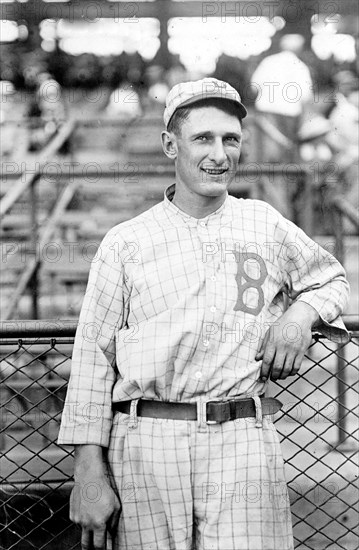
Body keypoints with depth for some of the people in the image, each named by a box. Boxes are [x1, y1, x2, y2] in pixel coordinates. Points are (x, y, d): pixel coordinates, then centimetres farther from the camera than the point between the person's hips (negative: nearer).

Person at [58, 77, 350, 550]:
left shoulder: (268, 226, 13)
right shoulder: (125, 242, 7)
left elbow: (332, 278, 30)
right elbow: (93, 356, 4)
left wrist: (303, 313, 6)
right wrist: (89, 471, -3)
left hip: (245, 441, 1)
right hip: (146, 443, -1)